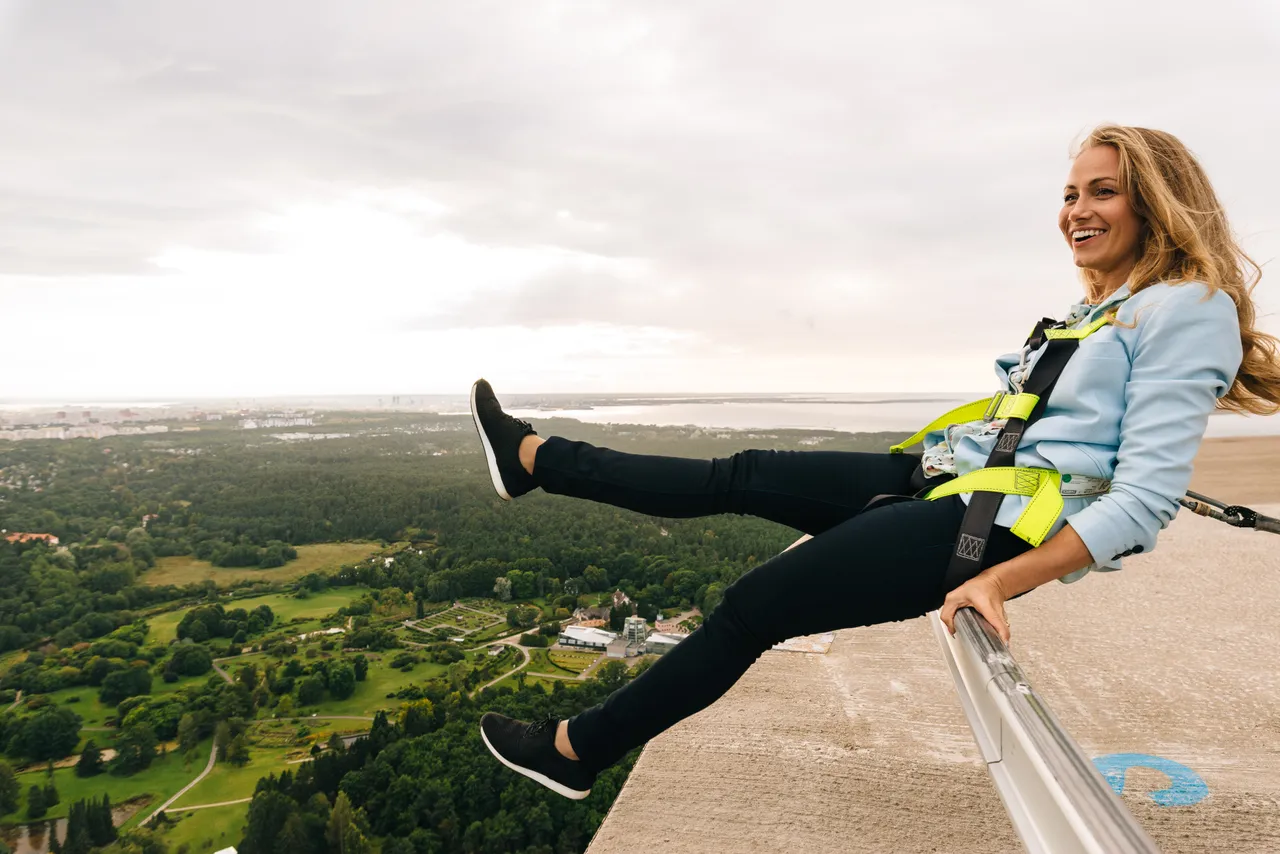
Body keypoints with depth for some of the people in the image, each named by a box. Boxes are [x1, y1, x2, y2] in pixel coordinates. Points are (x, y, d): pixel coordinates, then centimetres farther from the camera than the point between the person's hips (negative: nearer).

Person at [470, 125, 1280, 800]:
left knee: (753, 607, -6)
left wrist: (1003, 581, -24)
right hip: (950, 479, 8)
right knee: (743, 477, 3)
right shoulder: (1101, 310, 19)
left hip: (997, 526, -8)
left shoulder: (1191, 309, -8)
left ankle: (579, 749, 10)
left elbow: (1145, 497, -17)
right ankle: (534, 457, 12)